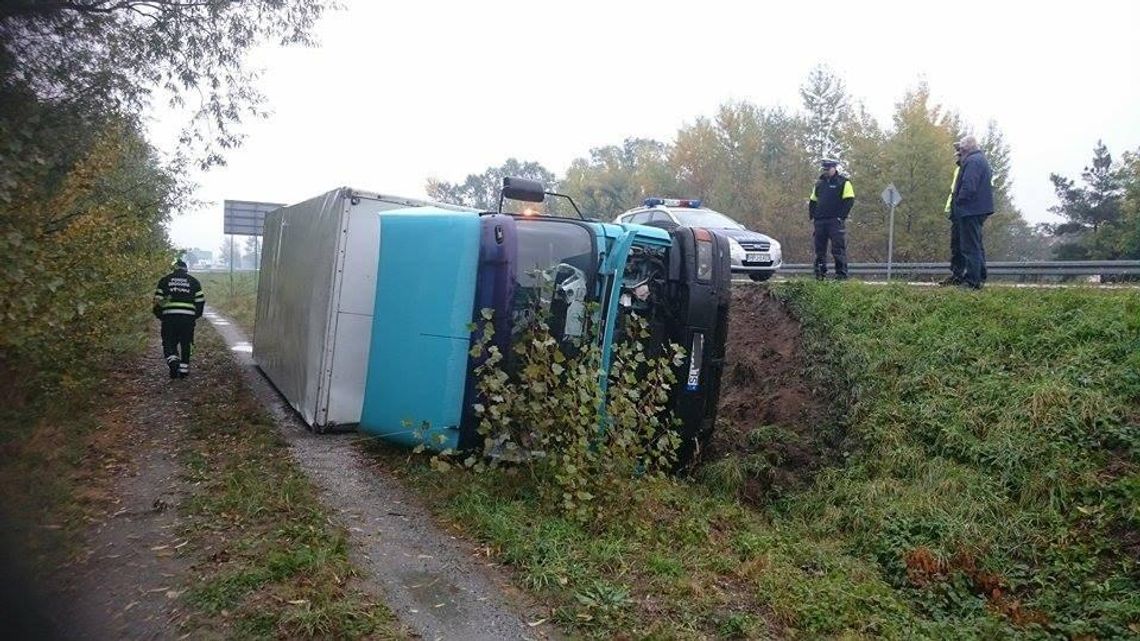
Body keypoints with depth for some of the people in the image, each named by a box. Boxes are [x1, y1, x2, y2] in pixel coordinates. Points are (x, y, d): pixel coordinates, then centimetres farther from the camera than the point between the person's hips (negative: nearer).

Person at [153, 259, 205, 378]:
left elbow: (158, 300, 5)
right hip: (188, 317, 1)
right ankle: (184, 368, 11)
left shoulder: (164, 280, 9)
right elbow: (200, 301, 7)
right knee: (185, 344, 10)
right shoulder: (193, 281, 10)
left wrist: (159, 315, 16)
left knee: (169, 343, 7)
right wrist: (196, 315, 18)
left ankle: (173, 361, -17)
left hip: (169, 317, -1)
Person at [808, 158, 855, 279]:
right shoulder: (819, 183, 17)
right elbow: (812, 201, 22)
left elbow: (849, 200, -7)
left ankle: (841, 274, -4)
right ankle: (820, 274, 13)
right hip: (820, 221, 6)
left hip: (836, 221, -6)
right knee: (819, 249, 7)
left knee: (838, 249, -7)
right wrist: (812, 216, 9)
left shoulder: (843, 182, 0)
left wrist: (841, 216, -13)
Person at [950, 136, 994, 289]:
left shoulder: (972, 161, -15)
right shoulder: (982, 159, 19)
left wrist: (959, 202, -13)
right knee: (977, 244, 18)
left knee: (970, 246, -8)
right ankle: (980, 278, 26)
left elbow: (968, 186, -25)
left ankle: (972, 281, -7)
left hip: (970, 209, -11)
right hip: (981, 209, 11)